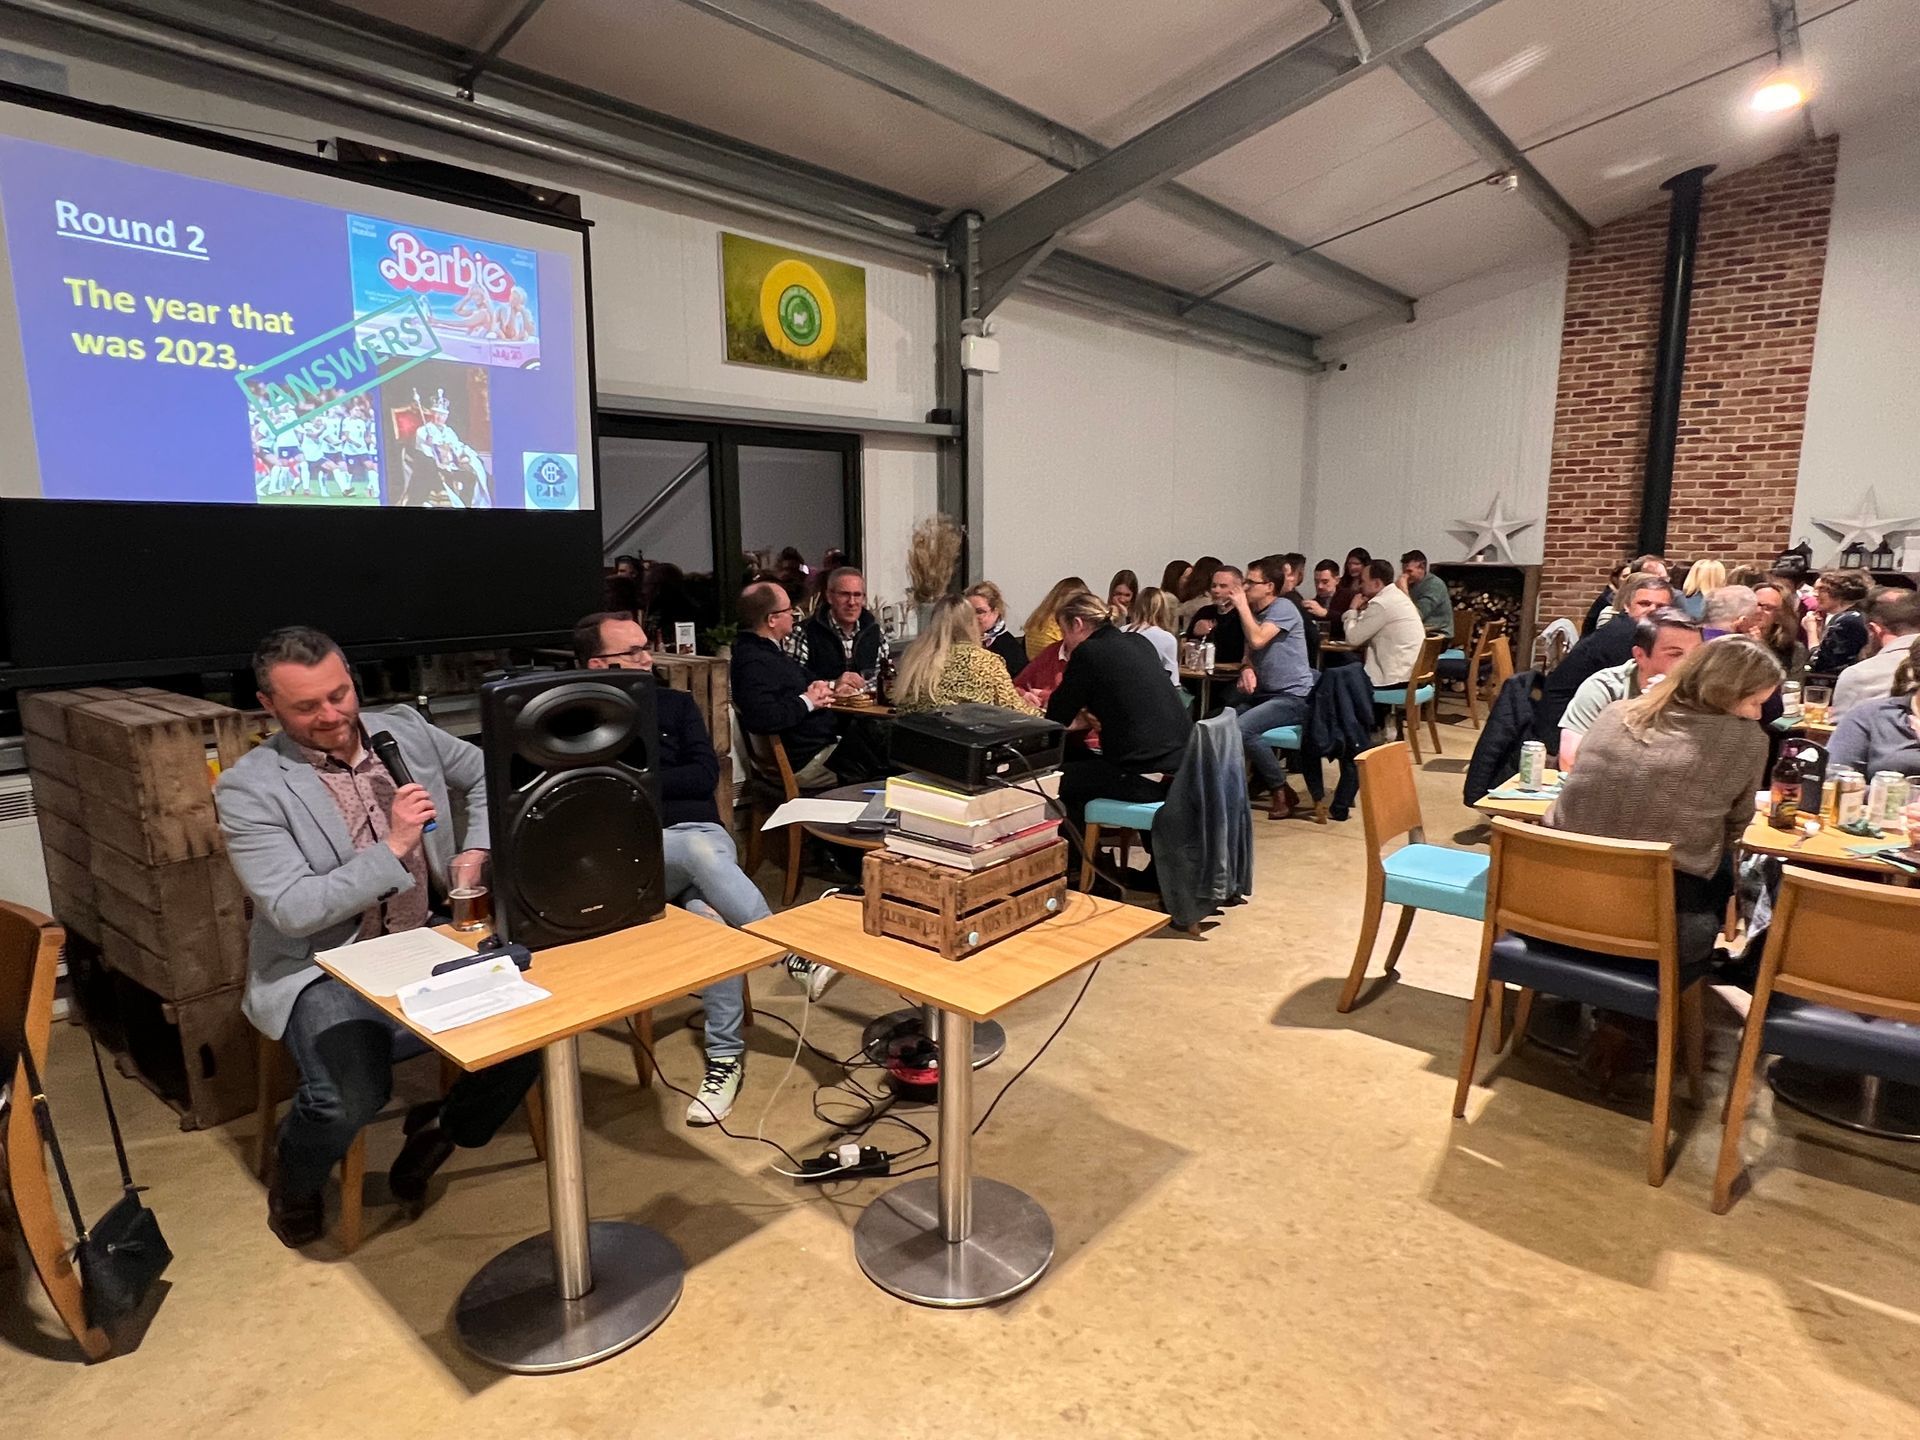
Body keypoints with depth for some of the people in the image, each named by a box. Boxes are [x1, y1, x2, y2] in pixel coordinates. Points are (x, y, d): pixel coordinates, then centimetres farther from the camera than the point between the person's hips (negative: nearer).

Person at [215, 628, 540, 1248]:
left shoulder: (404, 727, 2)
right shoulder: (248, 788, -12)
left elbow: (488, 776, 17)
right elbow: (291, 910, -19)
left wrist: (473, 851, 2)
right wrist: (392, 848, -25)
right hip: (326, 966, -4)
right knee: (351, 1096, -28)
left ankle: (439, 1130, 13)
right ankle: (293, 1180, 11)